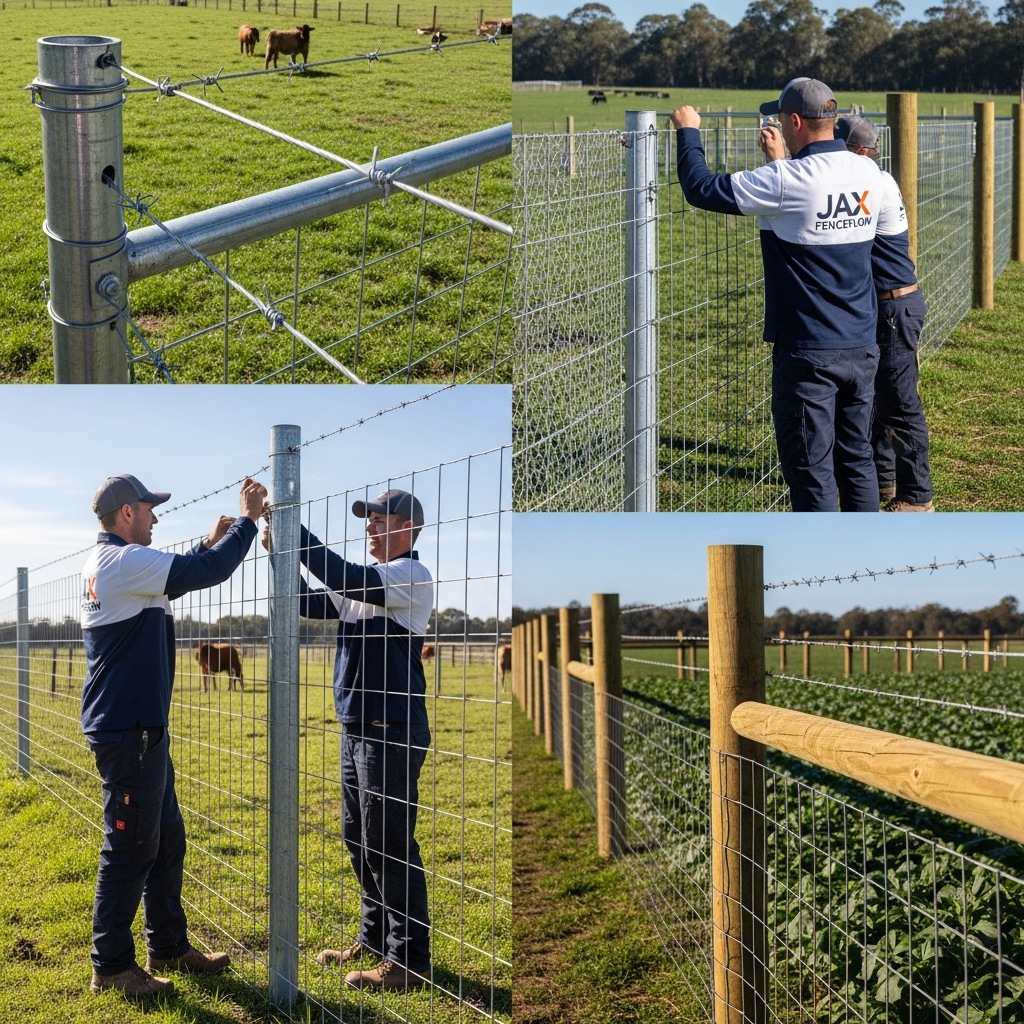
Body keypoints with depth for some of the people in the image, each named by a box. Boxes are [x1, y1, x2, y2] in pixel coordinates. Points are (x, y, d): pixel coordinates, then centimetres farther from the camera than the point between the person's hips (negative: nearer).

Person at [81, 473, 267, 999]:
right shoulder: (125, 561, -18)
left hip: (140, 729, 11)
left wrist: (212, 542, 21)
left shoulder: (104, 562, 14)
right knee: (131, 848, -3)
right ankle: (112, 966, 6)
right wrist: (248, 519, -10)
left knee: (166, 841, 17)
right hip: (127, 731, -11)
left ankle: (169, 947, 27)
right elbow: (207, 572, -21)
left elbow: (173, 579, 28)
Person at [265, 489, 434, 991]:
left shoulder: (412, 575, -11)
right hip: (356, 727, 10)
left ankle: (408, 960, 0)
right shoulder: (369, 581, 16)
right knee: (358, 839, 17)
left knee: (389, 846, -7)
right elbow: (309, 602, 18)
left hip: (390, 732, -10)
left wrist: (296, 533, -21)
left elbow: (345, 578, -25)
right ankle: (375, 939, 30)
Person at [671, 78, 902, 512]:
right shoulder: (868, 174, 3)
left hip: (808, 354, -7)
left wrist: (688, 132, 5)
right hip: (862, 348, 7)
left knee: (811, 470, 1)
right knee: (857, 459, 16)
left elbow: (702, 188, -10)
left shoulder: (785, 181, -17)